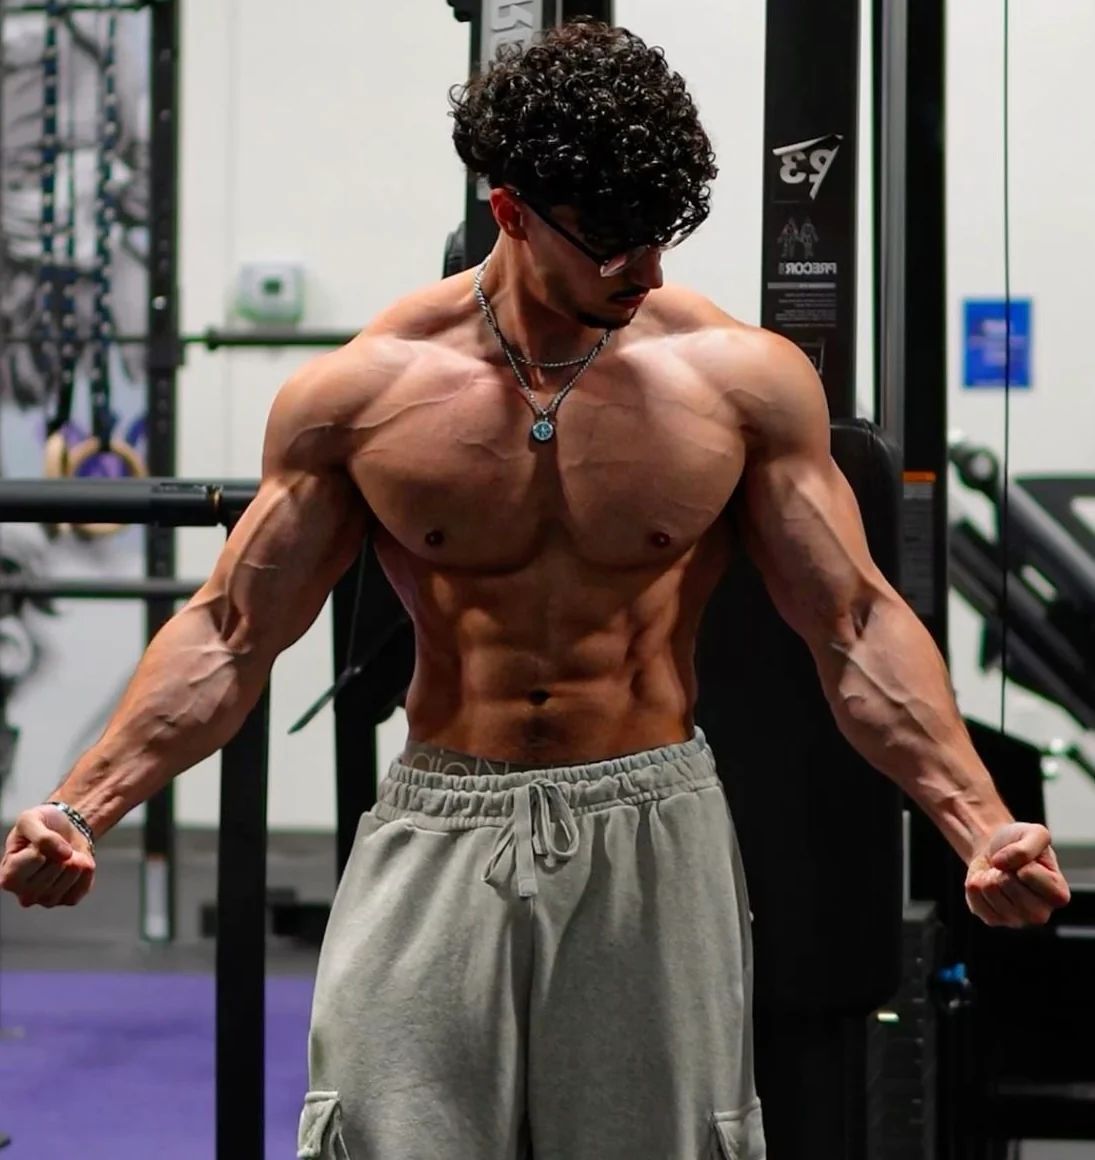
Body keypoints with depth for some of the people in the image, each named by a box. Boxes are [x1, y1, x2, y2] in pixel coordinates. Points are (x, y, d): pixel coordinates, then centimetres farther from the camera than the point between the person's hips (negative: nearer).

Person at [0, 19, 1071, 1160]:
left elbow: (856, 626, 0)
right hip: (435, 844, 0)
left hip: (652, 844, 0)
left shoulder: (743, 377, -3)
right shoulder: (360, 392, -3)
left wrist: (980, 822, -13)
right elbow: (230, 633, 1)